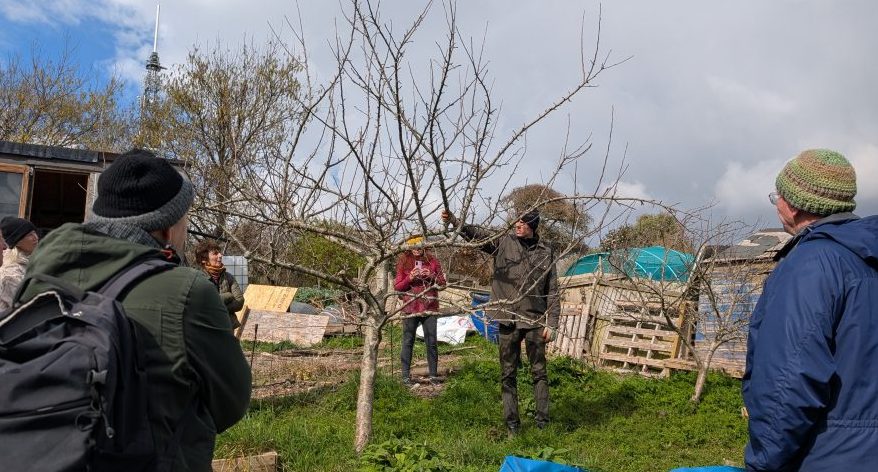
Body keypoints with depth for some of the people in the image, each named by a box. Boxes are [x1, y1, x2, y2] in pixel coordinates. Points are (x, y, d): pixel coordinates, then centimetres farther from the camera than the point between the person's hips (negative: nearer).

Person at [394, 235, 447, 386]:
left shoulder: (432, 261, 7)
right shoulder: (403, 263, 3)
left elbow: (442, 283, 10)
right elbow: (397, 286, 2)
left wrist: (432, 276, -9)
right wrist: (410, 278, -14)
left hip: (430, 308, 1)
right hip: (410, 308, -1)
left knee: (431, 342, 3)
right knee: (408, 342, 2)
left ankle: (433, 375, 12)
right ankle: (406, 375, 8)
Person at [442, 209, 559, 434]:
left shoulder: (545, 253, 2)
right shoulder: (503, 243, 2)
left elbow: (552, 292, 3)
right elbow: (477, 234, -10)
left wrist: (551, 324, -2)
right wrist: (454, 221, -27)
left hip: (535, 321, -1)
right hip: (508, 320, 1)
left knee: (539, 371, 5)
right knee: (508, 374, 7)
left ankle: (543, 421, 14)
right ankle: (512, 423, 16)